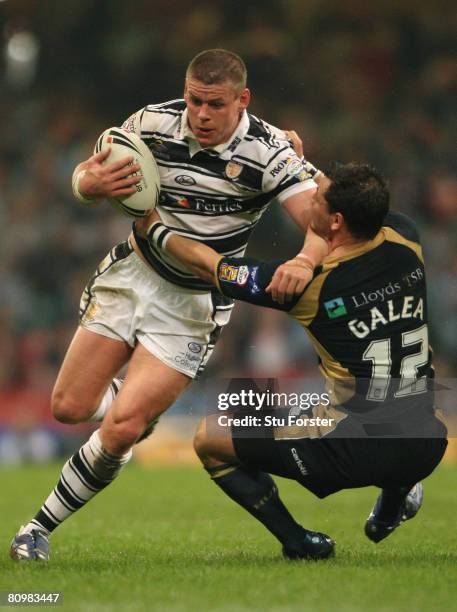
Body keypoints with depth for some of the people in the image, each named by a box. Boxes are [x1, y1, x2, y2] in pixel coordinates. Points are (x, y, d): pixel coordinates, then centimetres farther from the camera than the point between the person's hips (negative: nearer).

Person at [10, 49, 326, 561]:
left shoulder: (268, 152, -20)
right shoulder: (153, 123, -12)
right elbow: (83, 177, 1)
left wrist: (304, 260, -51)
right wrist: (92, 183, -25)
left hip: (196, 304, -3)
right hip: (132, 275, 4)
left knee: (120, 430, -15)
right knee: (69, 407, 3)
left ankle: (42, 525, 2)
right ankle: (138, 401, 37)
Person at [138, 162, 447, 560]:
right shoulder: (405, 240, -4)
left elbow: (208, 265, 1)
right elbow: (367, 209, 22)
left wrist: (153, 227, 17)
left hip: (358, 453, -6)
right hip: (428, 447, 6)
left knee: (208, 438, 8)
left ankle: (299, 542, 6)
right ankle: (394, 502, 32)